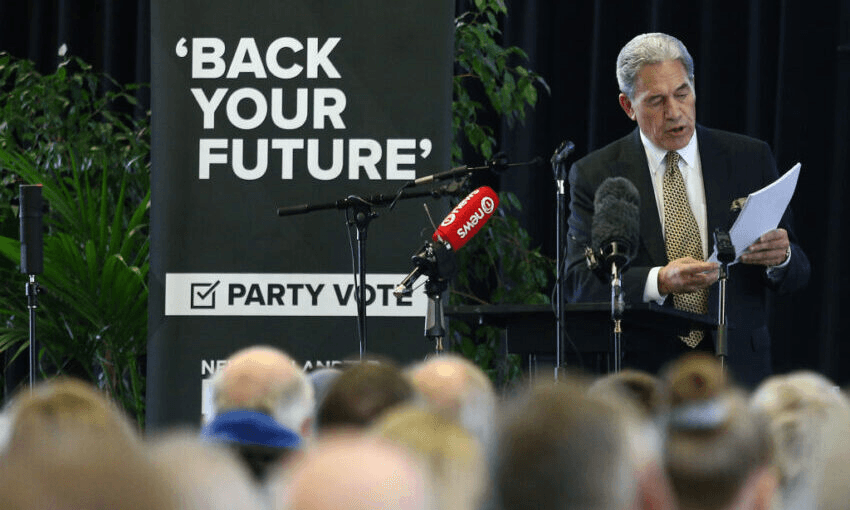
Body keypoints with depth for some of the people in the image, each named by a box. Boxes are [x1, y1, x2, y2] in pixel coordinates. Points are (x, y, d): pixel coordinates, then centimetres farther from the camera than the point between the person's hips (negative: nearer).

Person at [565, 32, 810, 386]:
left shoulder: (750, 158, 10)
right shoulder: (594, 175, 6)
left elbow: (797, 275, 11)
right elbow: (578, 282, -5)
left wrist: (781, 257, -14)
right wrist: (659, 281, -22)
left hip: (735, 371, 1)